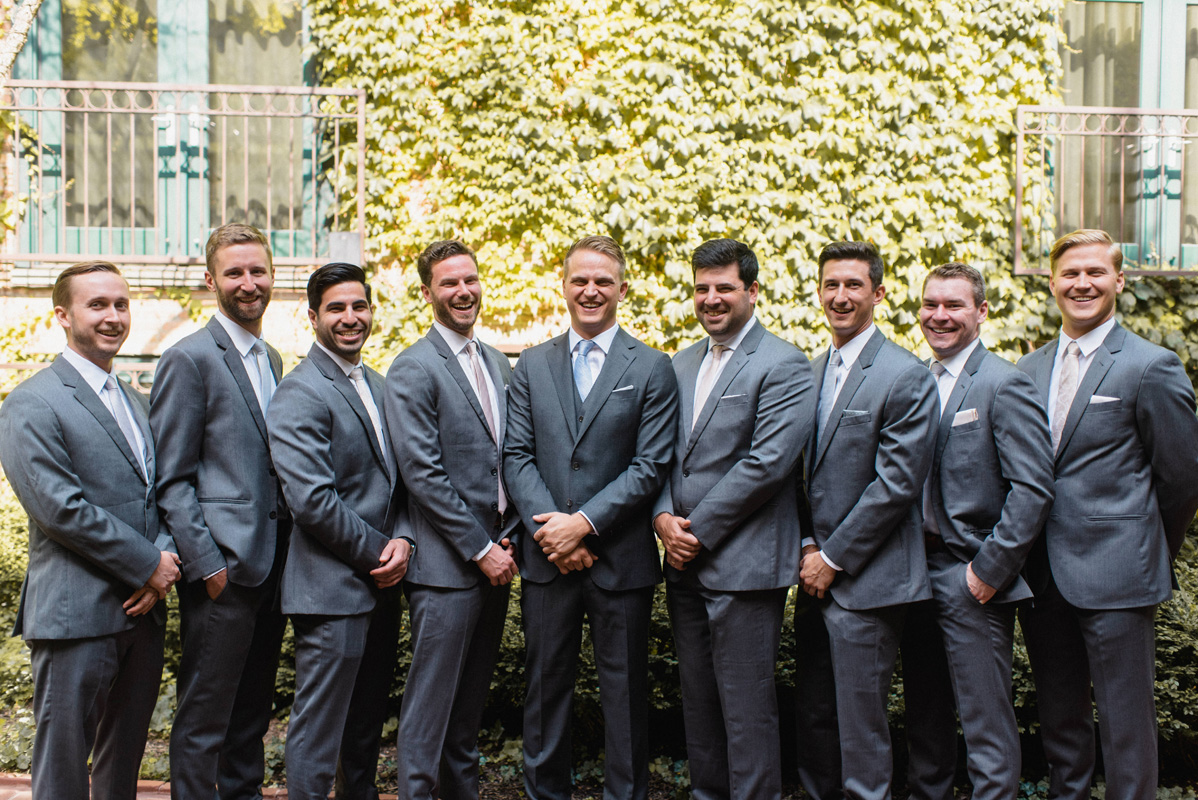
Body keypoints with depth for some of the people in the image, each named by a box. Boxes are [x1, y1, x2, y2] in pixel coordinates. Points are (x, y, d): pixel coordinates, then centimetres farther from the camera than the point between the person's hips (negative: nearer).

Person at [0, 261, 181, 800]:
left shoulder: (136, 404, 17)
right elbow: (59, 507, -16)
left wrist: (164, 558, -5)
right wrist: (147, 564, -13)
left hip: (142, 609, 7)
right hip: (76, 615, -7)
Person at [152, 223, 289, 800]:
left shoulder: (271, 359, 15)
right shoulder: (189, 359, -9)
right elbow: (170, 480, -11)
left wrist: (289, 548, 11)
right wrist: (206, 563, -16)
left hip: (270, 564, 8)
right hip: (222, 567, -7)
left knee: (254, 710, 19)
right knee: (203, 720, 2)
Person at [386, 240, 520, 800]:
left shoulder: (497, 364, 13)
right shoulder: (413, 370, -10)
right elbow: (423, 474, -15)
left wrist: (508, 538, 3)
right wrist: (479, 550, -14)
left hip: (494, 557, 7)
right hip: (446, 565, -7)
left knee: (471, 699, 18)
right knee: (431, 703, 2)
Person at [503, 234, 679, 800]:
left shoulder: (652, 369, -1)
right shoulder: (531, 366, 8)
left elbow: (650, 466, -7)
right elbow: (516, 456, 2)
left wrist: (584, 523, -15)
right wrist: (550, 529, -11)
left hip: (621, 558, -2)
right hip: (546, 558, 3)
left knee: (624, 694, 8)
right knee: (545, 686, 13)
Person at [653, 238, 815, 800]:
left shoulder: (783, 365, -8)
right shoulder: (681, 364, 14)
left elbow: (768, 463, -17)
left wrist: (697, 531, -14)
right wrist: (664, 517, -4)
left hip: (743, 564, -7)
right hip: (685, 564, 7)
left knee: (746, 708, 0)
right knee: (697, 700, 16)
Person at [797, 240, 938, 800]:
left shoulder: (906, 377, -11)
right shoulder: (814, 370, 13)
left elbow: (895, 485, -15)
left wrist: (833, 558, -12)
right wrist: (809, 545, 3)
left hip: (866, 580, -7)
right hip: (819, 572, 7)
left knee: (859, 718, 0)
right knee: (812, 712, 14)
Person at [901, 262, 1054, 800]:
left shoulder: (1005, 384, -11)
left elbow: (1033, 488, -16)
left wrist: (989, 569, -17)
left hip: (972, 579, -7)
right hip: (917, 573, 7)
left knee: (985, 720, 0)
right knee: (924, 711, 18)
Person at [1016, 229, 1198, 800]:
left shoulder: (1152, 367, -6)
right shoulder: (1029, 369, 10)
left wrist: (1149, 554, 7)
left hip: (1113, 578, -5)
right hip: (1044, 576, 5)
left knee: (1125, 728, 2)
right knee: (1059, 721, 17)